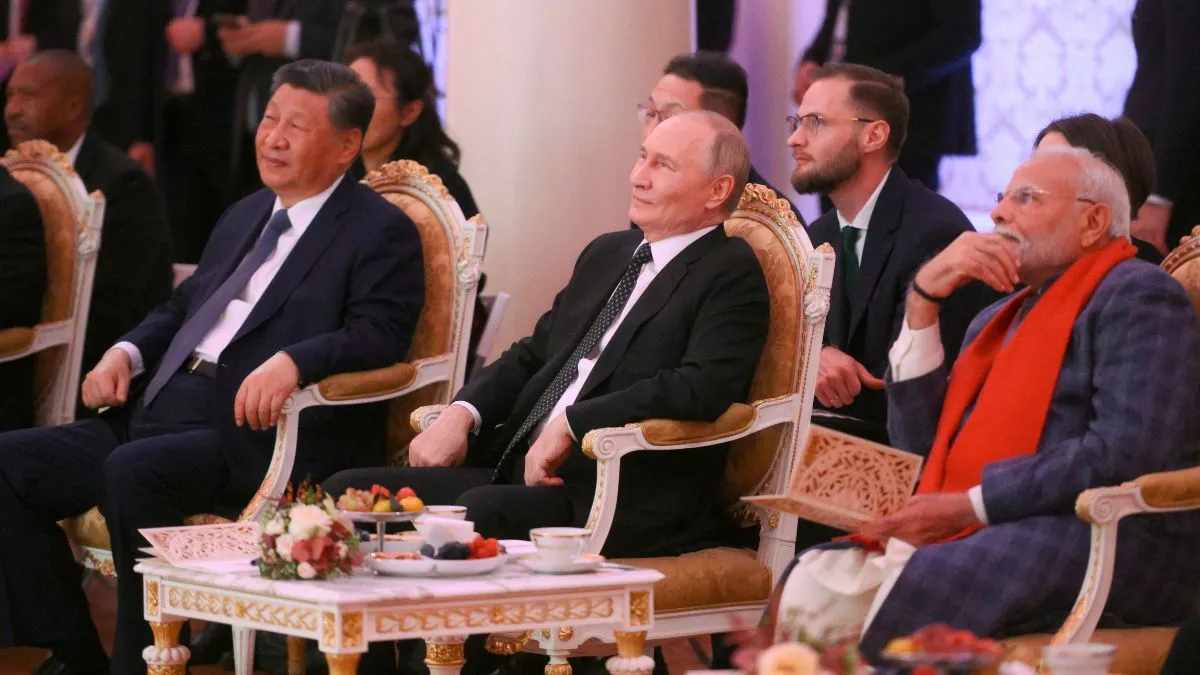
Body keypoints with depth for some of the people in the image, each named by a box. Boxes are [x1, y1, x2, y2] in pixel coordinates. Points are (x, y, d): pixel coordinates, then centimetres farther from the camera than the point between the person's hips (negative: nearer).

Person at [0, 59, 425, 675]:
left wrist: (294, 361, -31)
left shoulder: (382, 232, 0)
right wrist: (128, 351, 9)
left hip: (255, 430, -9)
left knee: (133, 470, -35)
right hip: (160, 415, 9)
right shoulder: (245, 215, 25)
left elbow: (379, 335, -13)